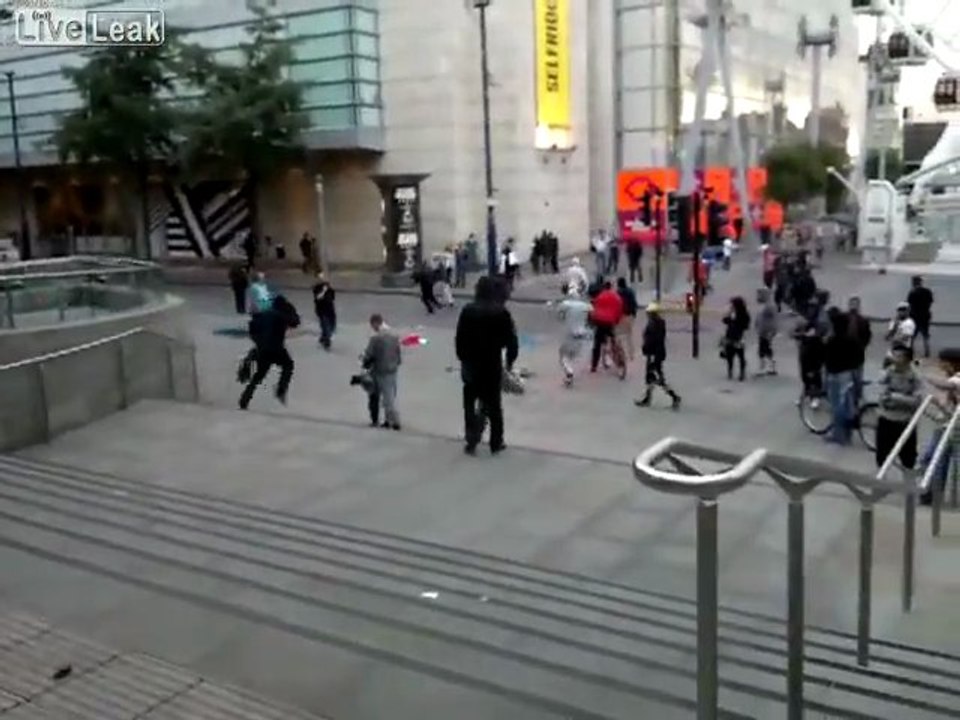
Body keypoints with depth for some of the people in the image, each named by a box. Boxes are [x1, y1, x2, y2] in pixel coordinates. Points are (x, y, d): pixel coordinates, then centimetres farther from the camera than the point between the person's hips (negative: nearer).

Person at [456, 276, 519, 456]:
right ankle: (496, 443, 17)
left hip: (471, 363, 0)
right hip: (493, 364, 0)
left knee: (470, 403, 12)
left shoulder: (468, 311, -6)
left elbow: (460, 338, -4)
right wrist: (510, 360, 6)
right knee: (494, 404, 11)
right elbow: (511, 338, -6)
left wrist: (462, 358, 8)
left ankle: (471, 442, 7)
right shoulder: (502, 313, -8)